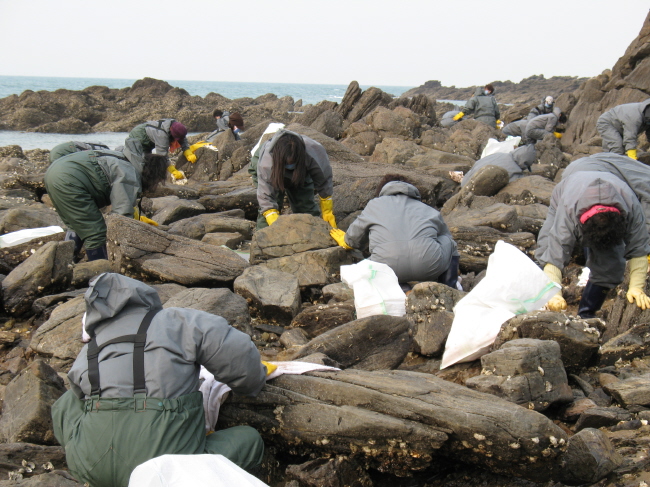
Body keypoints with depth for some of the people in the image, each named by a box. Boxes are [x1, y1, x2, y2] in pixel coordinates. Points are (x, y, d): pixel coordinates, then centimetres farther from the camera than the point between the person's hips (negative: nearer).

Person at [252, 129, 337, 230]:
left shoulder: (315, 153, -40)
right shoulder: (266, 164, -44)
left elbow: (324, 183, -24)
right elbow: (266, 198, -40)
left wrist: (328, 214, -17)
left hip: (300, 172, 2)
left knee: (306, 204, -10)